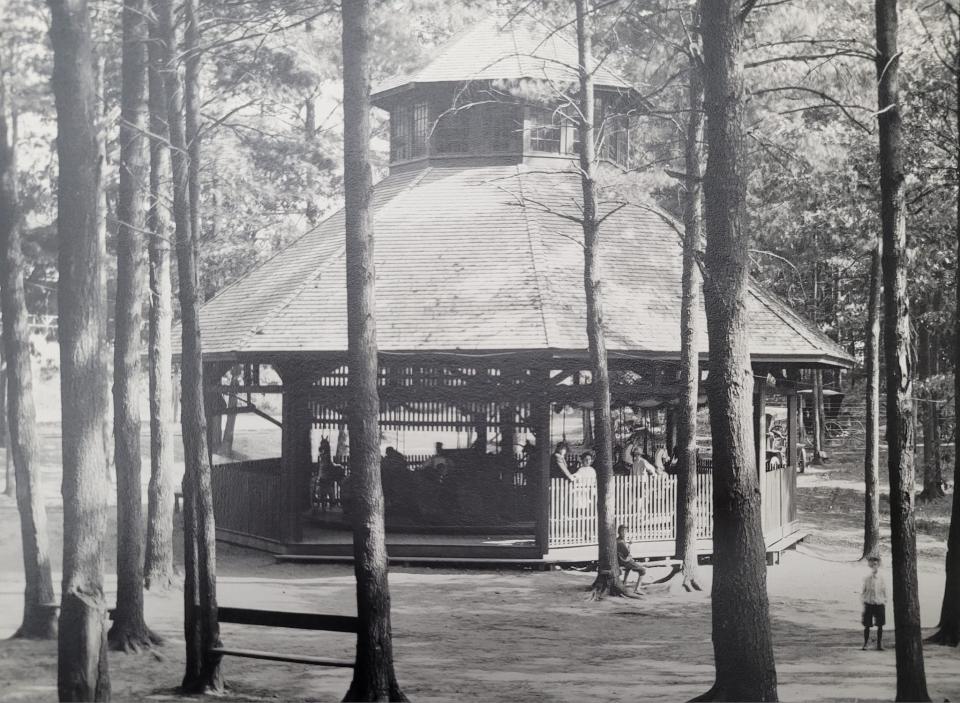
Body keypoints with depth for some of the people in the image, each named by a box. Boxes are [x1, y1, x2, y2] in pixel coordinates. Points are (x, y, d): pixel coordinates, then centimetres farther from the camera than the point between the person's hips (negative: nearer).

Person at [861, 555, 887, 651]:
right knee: (867, 625, 0)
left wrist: (884, 601, 2)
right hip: (869, 603, -1)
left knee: (880, 626, 3)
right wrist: (863, 602, -2)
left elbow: (884, 591, 7)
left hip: (879, 604, 1)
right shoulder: (867, 578, 0)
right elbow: (863, 591, 6)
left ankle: (879, 645, 12)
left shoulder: (881, 577, 0)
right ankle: (865, 643, 15)